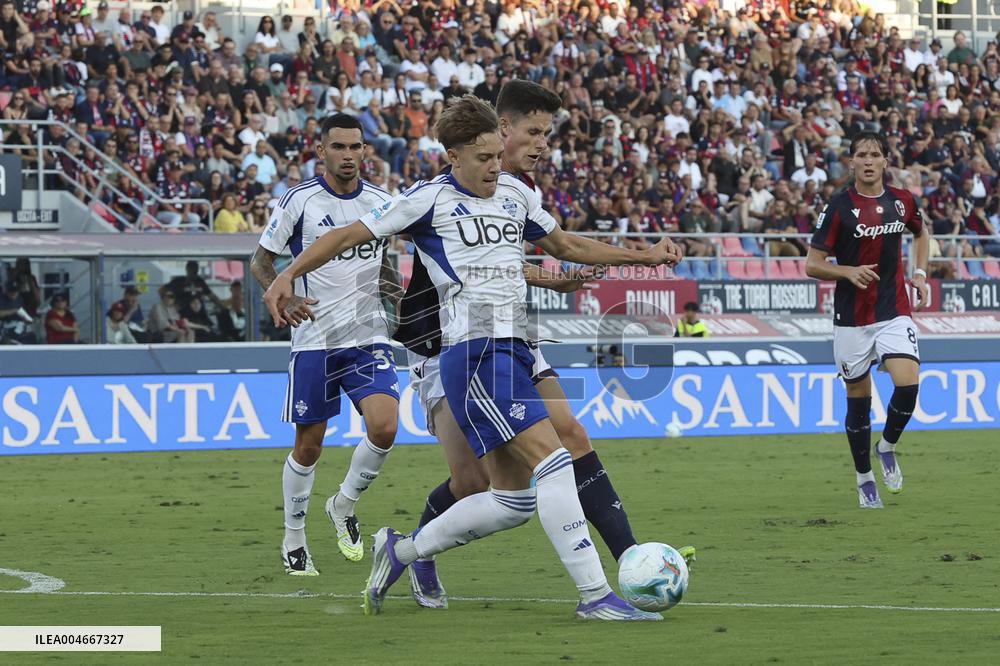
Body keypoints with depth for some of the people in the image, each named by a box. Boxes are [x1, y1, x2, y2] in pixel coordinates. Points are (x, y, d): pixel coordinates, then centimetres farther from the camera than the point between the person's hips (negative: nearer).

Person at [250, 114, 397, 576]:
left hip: (369, 337, 2)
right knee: (308, 445, 3)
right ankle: (294, 541, 22)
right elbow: (260, 260, 1)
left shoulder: (381, 202, 6)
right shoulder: (299, 201, -5)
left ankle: (345, 505, 10)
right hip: (314, 339, -2)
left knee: (384, 427, -17)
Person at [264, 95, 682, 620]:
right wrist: (288, 275, -9)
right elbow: (348, 236, 2)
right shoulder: (430, 199, 0)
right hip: (475, 353, -8)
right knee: (552, 459, -20)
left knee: (513, 500, 6)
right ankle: (595, 596, -21)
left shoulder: (515, 193, 19)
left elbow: (565, 246, 32)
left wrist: (644, 257, 25)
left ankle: (401, 552, 22)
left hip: (514, 350, 8)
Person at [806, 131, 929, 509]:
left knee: (908, 384, -18)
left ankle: (887, 447, 9)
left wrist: (920, 273, 11)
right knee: (858, 402, 5)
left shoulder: (902, 201, 3)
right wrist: (848, 271, -24)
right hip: (852, 320, -2)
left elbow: (921, 234, 26)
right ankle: (864, 479, 22)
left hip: (895, 313, 2)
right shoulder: (839, 207, -8)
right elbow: (812, 264, -7)